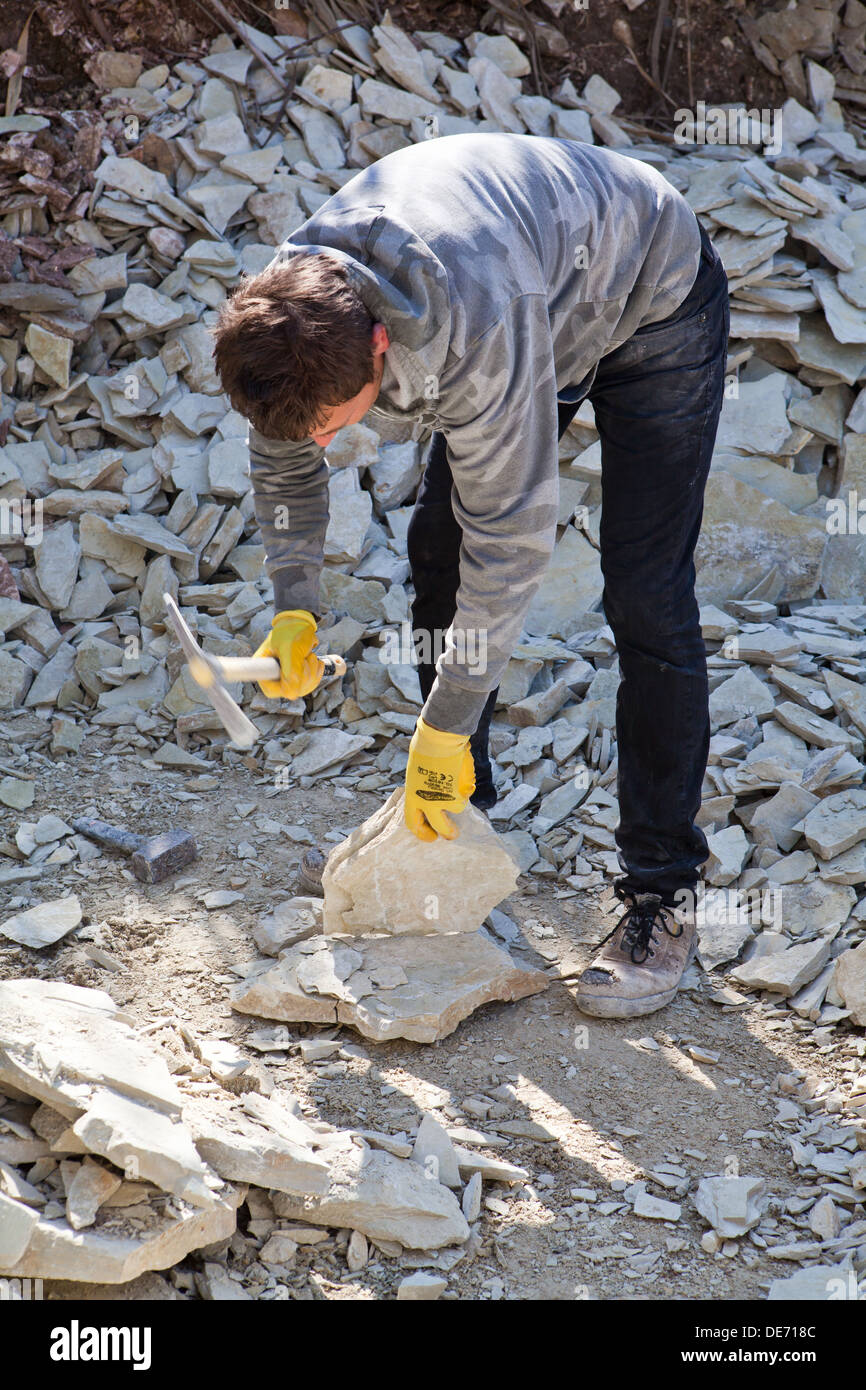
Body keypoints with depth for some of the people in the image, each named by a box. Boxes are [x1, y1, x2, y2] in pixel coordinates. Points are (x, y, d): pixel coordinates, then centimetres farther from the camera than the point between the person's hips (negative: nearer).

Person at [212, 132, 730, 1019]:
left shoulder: (475, 325, -45)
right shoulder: (290, 310, -24)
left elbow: (512, 537, -36)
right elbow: (281, 456, -2)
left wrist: (447, 725, -29)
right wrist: (293, 607, -13)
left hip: (653, 303, -7)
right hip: (546, 305, 7)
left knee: (645, 597, -14)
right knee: (435, 551, 4)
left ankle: (662, 893, -7)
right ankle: (452, 819, 20)